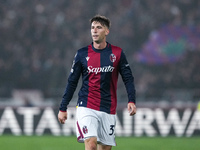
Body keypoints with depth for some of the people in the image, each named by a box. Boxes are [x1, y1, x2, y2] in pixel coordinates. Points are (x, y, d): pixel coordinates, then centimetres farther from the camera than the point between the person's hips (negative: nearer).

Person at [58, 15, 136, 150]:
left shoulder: (117, 53, 3)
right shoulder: (82, 54, 2)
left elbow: (128, 78, 6)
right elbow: (72, 82, 8)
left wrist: (131, 101, -9)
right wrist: (63, 108, 7)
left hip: (108, 110, 2)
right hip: (86, 107, -2)